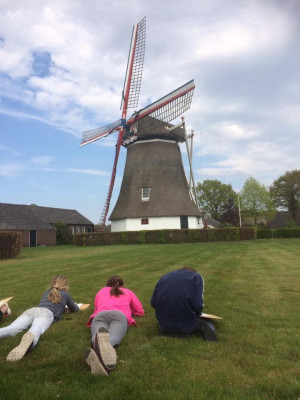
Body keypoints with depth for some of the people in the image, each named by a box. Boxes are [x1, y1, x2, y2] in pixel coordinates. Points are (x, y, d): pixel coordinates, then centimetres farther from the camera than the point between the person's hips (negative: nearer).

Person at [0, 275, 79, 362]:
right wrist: (74, 304, 64)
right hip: (46, 313, -4)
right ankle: (29, 338, -71)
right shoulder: (65, 294, 28)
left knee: (11, 329, -23)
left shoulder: (46, 293, 39)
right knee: (35, 331, -35)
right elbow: (75, 309, 41)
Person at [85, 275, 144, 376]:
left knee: (97, 337, -30)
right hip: (120, 315, -1)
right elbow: (140, 311, 38)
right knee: (113, 338, -31)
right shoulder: (128, 292, 38)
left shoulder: (101, 291, 42)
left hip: (100, 315, 1)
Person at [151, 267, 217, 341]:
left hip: (164, 327, 3)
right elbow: (197, 304, -13)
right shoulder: (196, 277, 2)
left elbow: (153, 302, 7)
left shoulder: (164, 277, 14)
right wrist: (197, 313, 9)